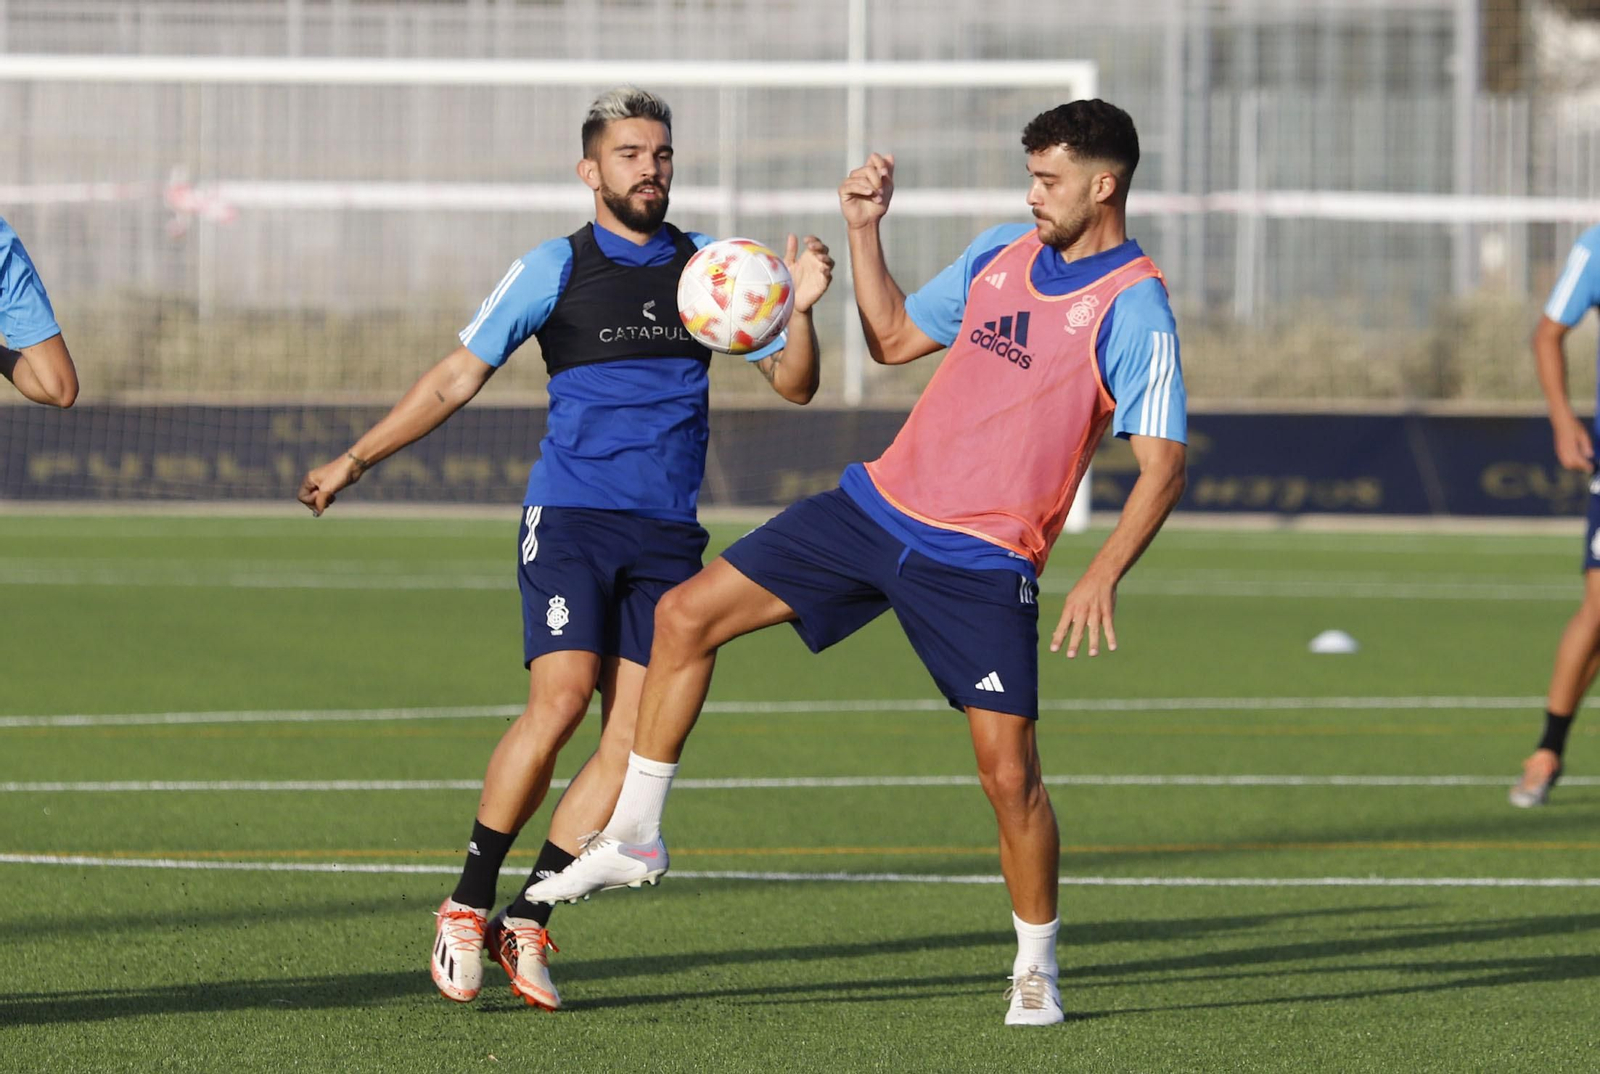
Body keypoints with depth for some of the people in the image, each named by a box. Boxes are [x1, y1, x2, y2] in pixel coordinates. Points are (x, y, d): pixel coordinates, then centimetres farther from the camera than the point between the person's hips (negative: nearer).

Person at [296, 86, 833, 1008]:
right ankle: (468, 905, -6)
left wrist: (801, 310, -9)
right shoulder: (555, 270, 2)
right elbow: (458, 378, 7)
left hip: (668, 533, 3)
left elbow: (794, 385, 11)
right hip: (570, 515, -3)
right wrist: (358, 459, 4)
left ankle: (528, 923, 0)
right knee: (561, 699, -19)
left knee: (636, 733, -7)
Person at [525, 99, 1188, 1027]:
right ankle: (636, 836, 11)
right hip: (881, 500, 6)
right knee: (687, 613, 1)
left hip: (983, 562, -6)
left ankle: (1036, 969, 11)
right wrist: (865, 231, 9)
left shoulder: (1133, 306, -12)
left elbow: (1163, 465, -17)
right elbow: (894, 337, 22)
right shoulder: (1002, 254, 10)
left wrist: (1103, 577, -30)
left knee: (1009, 771, -11)